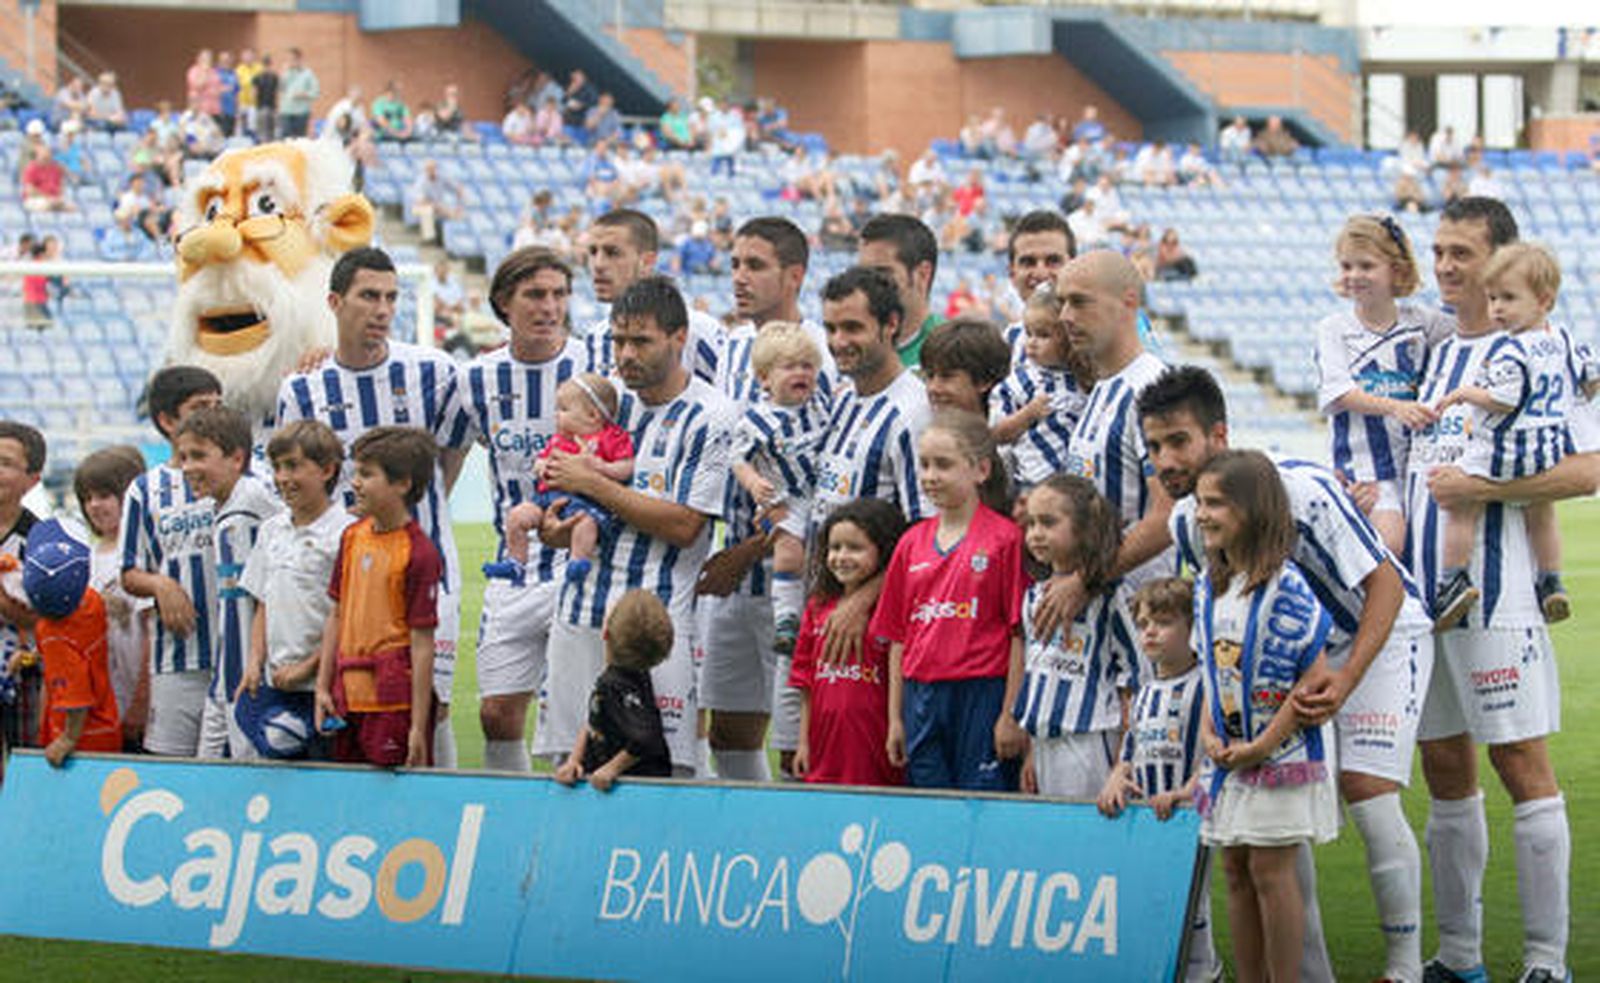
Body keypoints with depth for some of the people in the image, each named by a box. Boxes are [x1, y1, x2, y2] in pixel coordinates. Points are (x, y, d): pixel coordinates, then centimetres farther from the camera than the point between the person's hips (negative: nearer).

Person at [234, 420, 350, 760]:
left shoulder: (344, 533, -10)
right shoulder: (271, 530, 13)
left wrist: (309, 666, -11)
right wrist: (255, 662, 6)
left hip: (321, 684, -7)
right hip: (275, 683, 7)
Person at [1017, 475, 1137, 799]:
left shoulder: (1108, 598, -8)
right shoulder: (1035, 597, 12)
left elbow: (1131, 674, -6)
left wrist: (1124, 757, -9)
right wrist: (1030, 753, 16)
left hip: (1090, 738, -7)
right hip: (1045, 742, 7)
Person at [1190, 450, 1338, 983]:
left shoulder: (1283, 586, -16)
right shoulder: (1208, 587, 7)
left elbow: (1315, 678, -17)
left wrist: (1263, 746, -16)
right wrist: (1208, 732, 0)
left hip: (1282, 754, -7)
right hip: (1230, 757, 7)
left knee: (1270, 869, -5)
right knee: (1235, 870, 10)